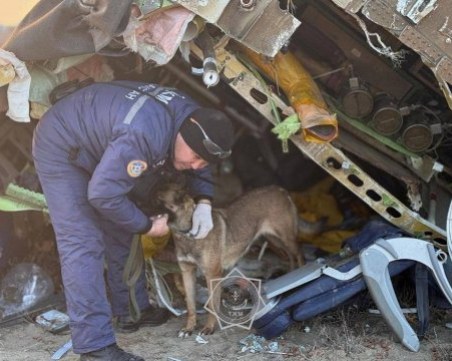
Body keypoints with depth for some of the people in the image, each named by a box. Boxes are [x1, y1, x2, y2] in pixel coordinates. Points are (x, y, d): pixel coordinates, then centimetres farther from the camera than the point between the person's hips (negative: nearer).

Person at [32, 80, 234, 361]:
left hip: (95, 147, 9)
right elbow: (102, 194, -33)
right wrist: (147, 226, -20)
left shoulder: (195, 118, -11)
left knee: (121, 233, 13)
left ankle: (130, 312, 27)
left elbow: (199, 168, 10)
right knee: (83, 243, -16)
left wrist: (204, 203, -7)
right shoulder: (144, 135, -40)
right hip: (60, 148, -9)